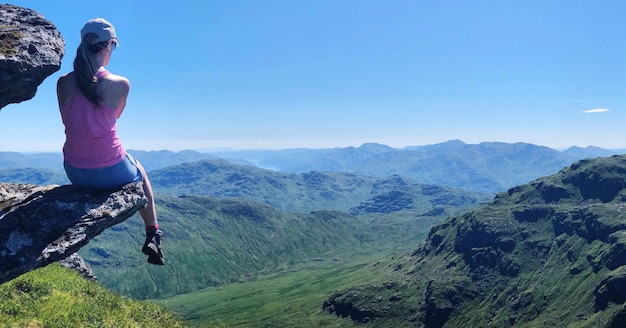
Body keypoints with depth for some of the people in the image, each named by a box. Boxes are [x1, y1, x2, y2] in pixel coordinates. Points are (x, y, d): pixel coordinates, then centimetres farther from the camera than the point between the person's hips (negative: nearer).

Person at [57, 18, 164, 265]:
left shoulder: (64, 82, -6)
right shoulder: (120, 84, -15)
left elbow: (67, 120, 9)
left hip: (75, 172, 4)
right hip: (111, 172, -3)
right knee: (140, 174, 32)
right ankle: (153, 235, 30)